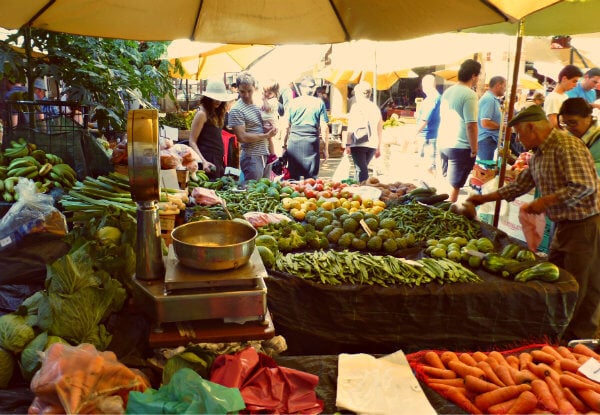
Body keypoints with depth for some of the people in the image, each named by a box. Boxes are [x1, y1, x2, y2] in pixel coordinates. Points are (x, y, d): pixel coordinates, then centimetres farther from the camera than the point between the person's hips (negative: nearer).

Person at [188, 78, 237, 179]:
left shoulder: (217, 113, 15)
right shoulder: (202, 113, -8)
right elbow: (192, 142, -13)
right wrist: (203, 161, -23)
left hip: (218, 160, 8)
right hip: (208, 161, -8)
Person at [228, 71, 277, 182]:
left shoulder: (259, 104, 12)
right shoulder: (236, 110, -11)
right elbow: (242, 137, -18)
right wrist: (265, 135, -12)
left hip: (265, 155, 8)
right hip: (251, 158, -7)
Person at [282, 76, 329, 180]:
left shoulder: (293, 103, 7)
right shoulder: (319, 103, 4)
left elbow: (287, 127, 6)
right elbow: (324, 128, 1)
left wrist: (284, 144, 13)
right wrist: (326, 149, 6)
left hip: (294, 141, 1)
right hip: (312, 141, -1)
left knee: (293, 176, 8)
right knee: (311, 177, 3)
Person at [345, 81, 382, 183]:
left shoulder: (356, 106, -2)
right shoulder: (375, 108, 14)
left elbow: (351, 127, -7)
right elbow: (380, 129, 17)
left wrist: (348, 144, -6)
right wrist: (378, 147, 23)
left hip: (359, 143, -6)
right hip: (372, 144, 6)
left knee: (361, 170, -6)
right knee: (364, 169, 18)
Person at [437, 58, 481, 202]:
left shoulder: (448, 92, 9)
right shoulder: (470, 95, -14)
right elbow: (471, 125, -18)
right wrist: (474, 149, -10)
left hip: (443, 143, 8)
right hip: (460, 147, -8)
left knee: (445, 182, 19)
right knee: (454, 185, 1)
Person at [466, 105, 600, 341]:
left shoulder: (567, 146, -20)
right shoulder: (539, 153, 11)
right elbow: (521, 184, 20)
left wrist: (545, 202, -21)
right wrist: (485, 198, 18)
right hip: (564, 225, 10)